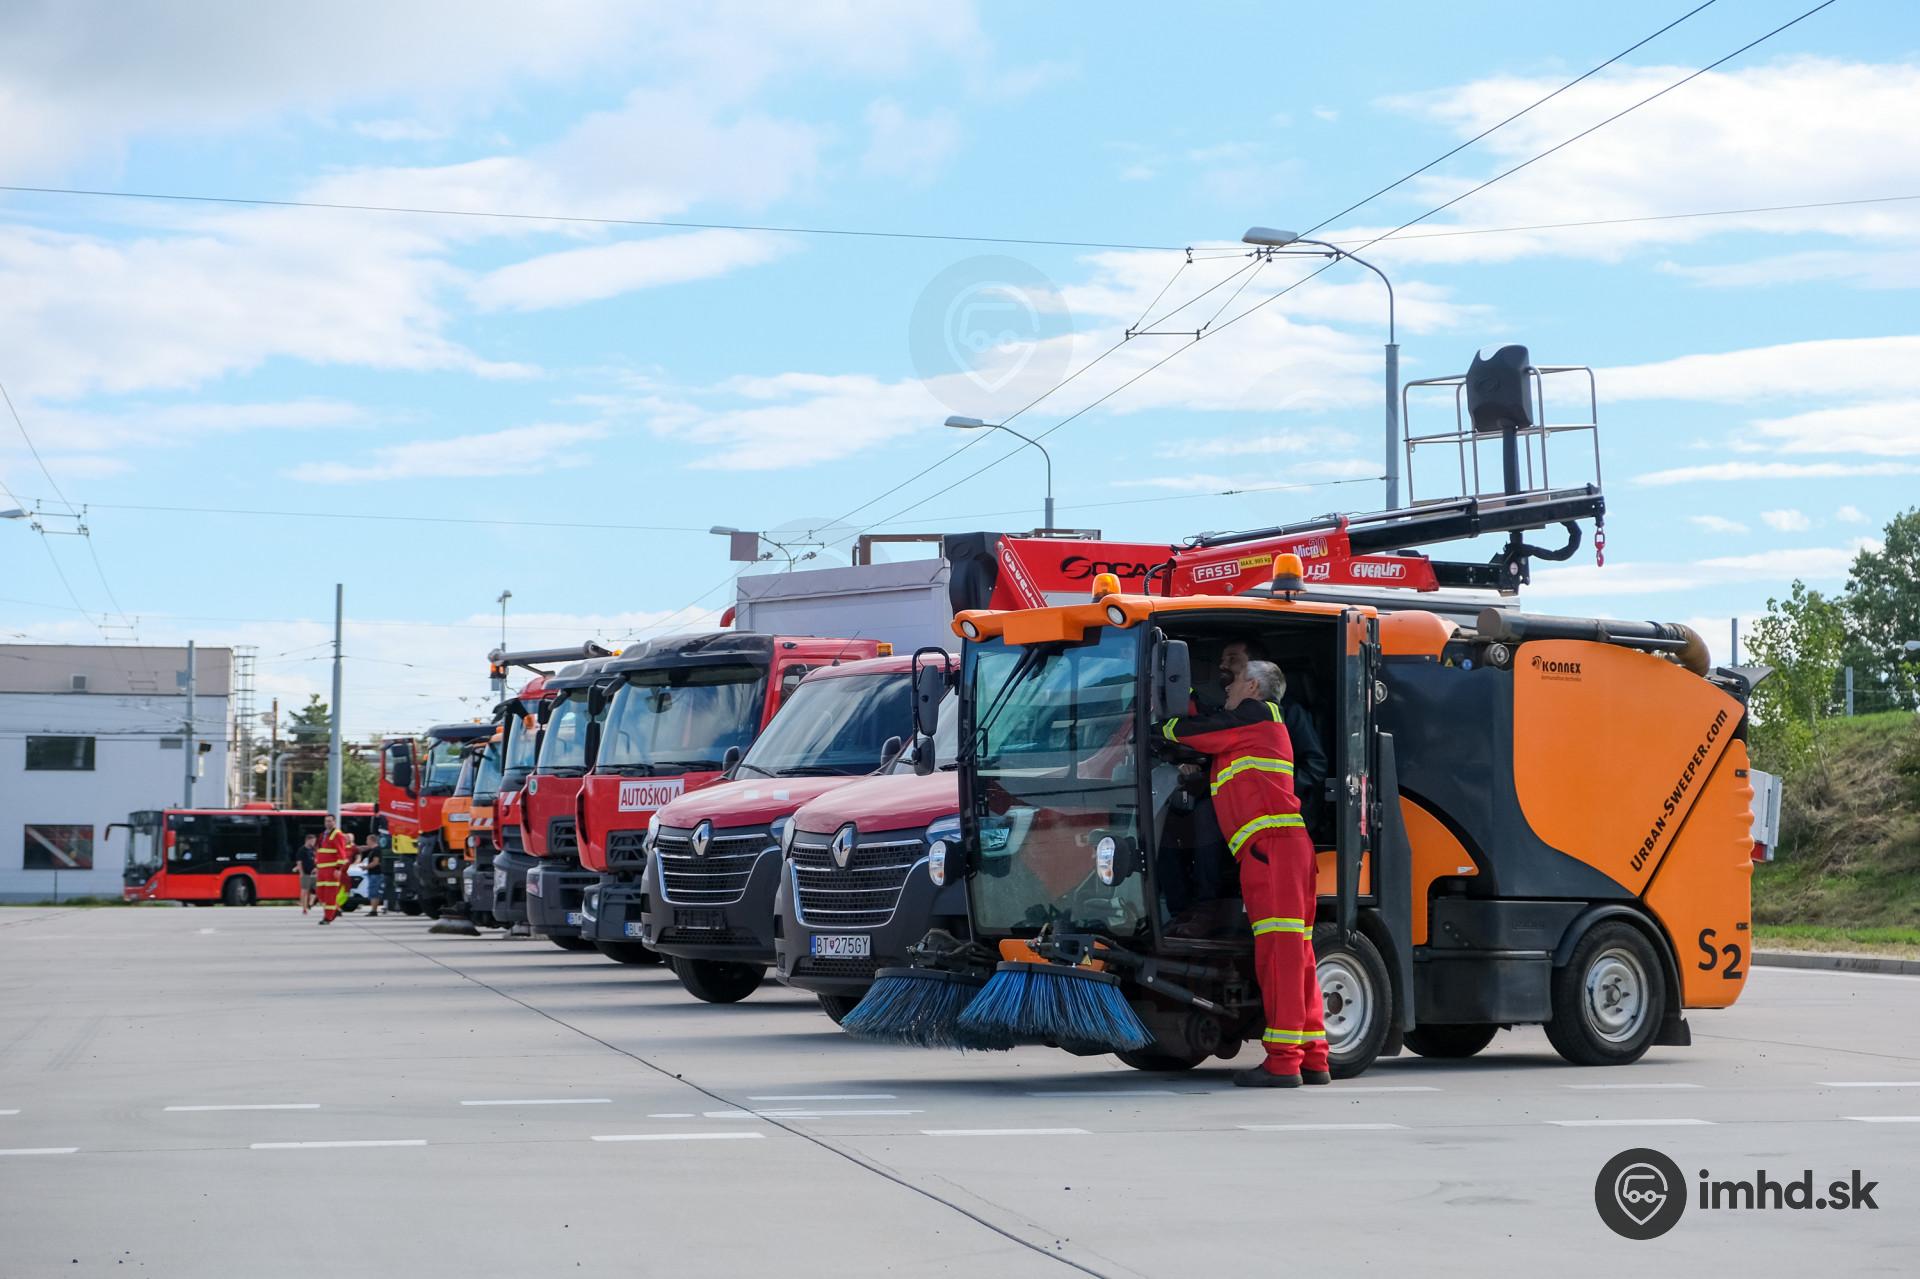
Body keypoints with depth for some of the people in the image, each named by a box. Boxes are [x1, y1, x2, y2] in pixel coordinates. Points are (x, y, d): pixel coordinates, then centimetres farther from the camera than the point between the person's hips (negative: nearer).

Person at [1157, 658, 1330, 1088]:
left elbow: (1189, 731, 1)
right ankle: (1313, 1059, 11)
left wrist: (1162, 725, 19)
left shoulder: (1256, 712, 3)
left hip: (1271, 844, -10)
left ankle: (1282, 1061, -17)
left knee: (1278, 950, -13)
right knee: (1294, 952, 9)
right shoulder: (1255, 727, 30)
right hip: (1277, 848, 10)